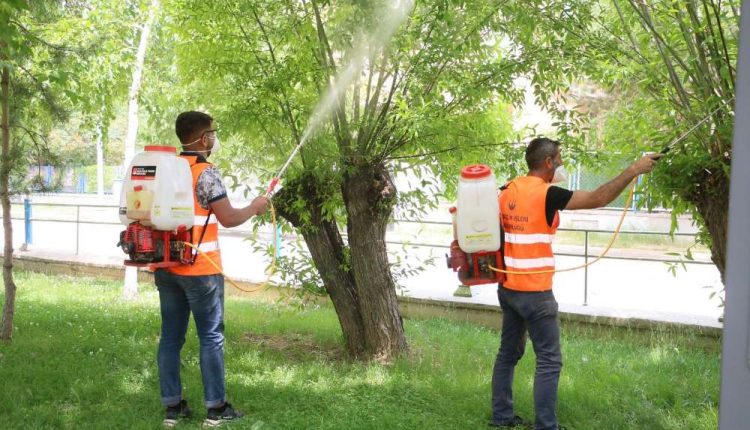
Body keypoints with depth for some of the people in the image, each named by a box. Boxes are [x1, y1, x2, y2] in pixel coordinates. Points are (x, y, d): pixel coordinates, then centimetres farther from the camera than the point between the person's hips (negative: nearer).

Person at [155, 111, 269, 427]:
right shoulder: (205, 172, -12)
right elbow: (228, 218, -14)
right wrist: (254, 208, 3)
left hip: (166, 266, 7)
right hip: (200, 269, -7)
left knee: (171, 336, 10)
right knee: (211, 336, 2)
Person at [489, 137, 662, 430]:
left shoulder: (507, 191, 6)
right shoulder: (547, 194, -16)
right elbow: (598, 199, -20)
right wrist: (633, 170, -14)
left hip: (507, 288, 8)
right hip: (534, 292, -8)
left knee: (509, 352, 18)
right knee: (549, 360, 0)